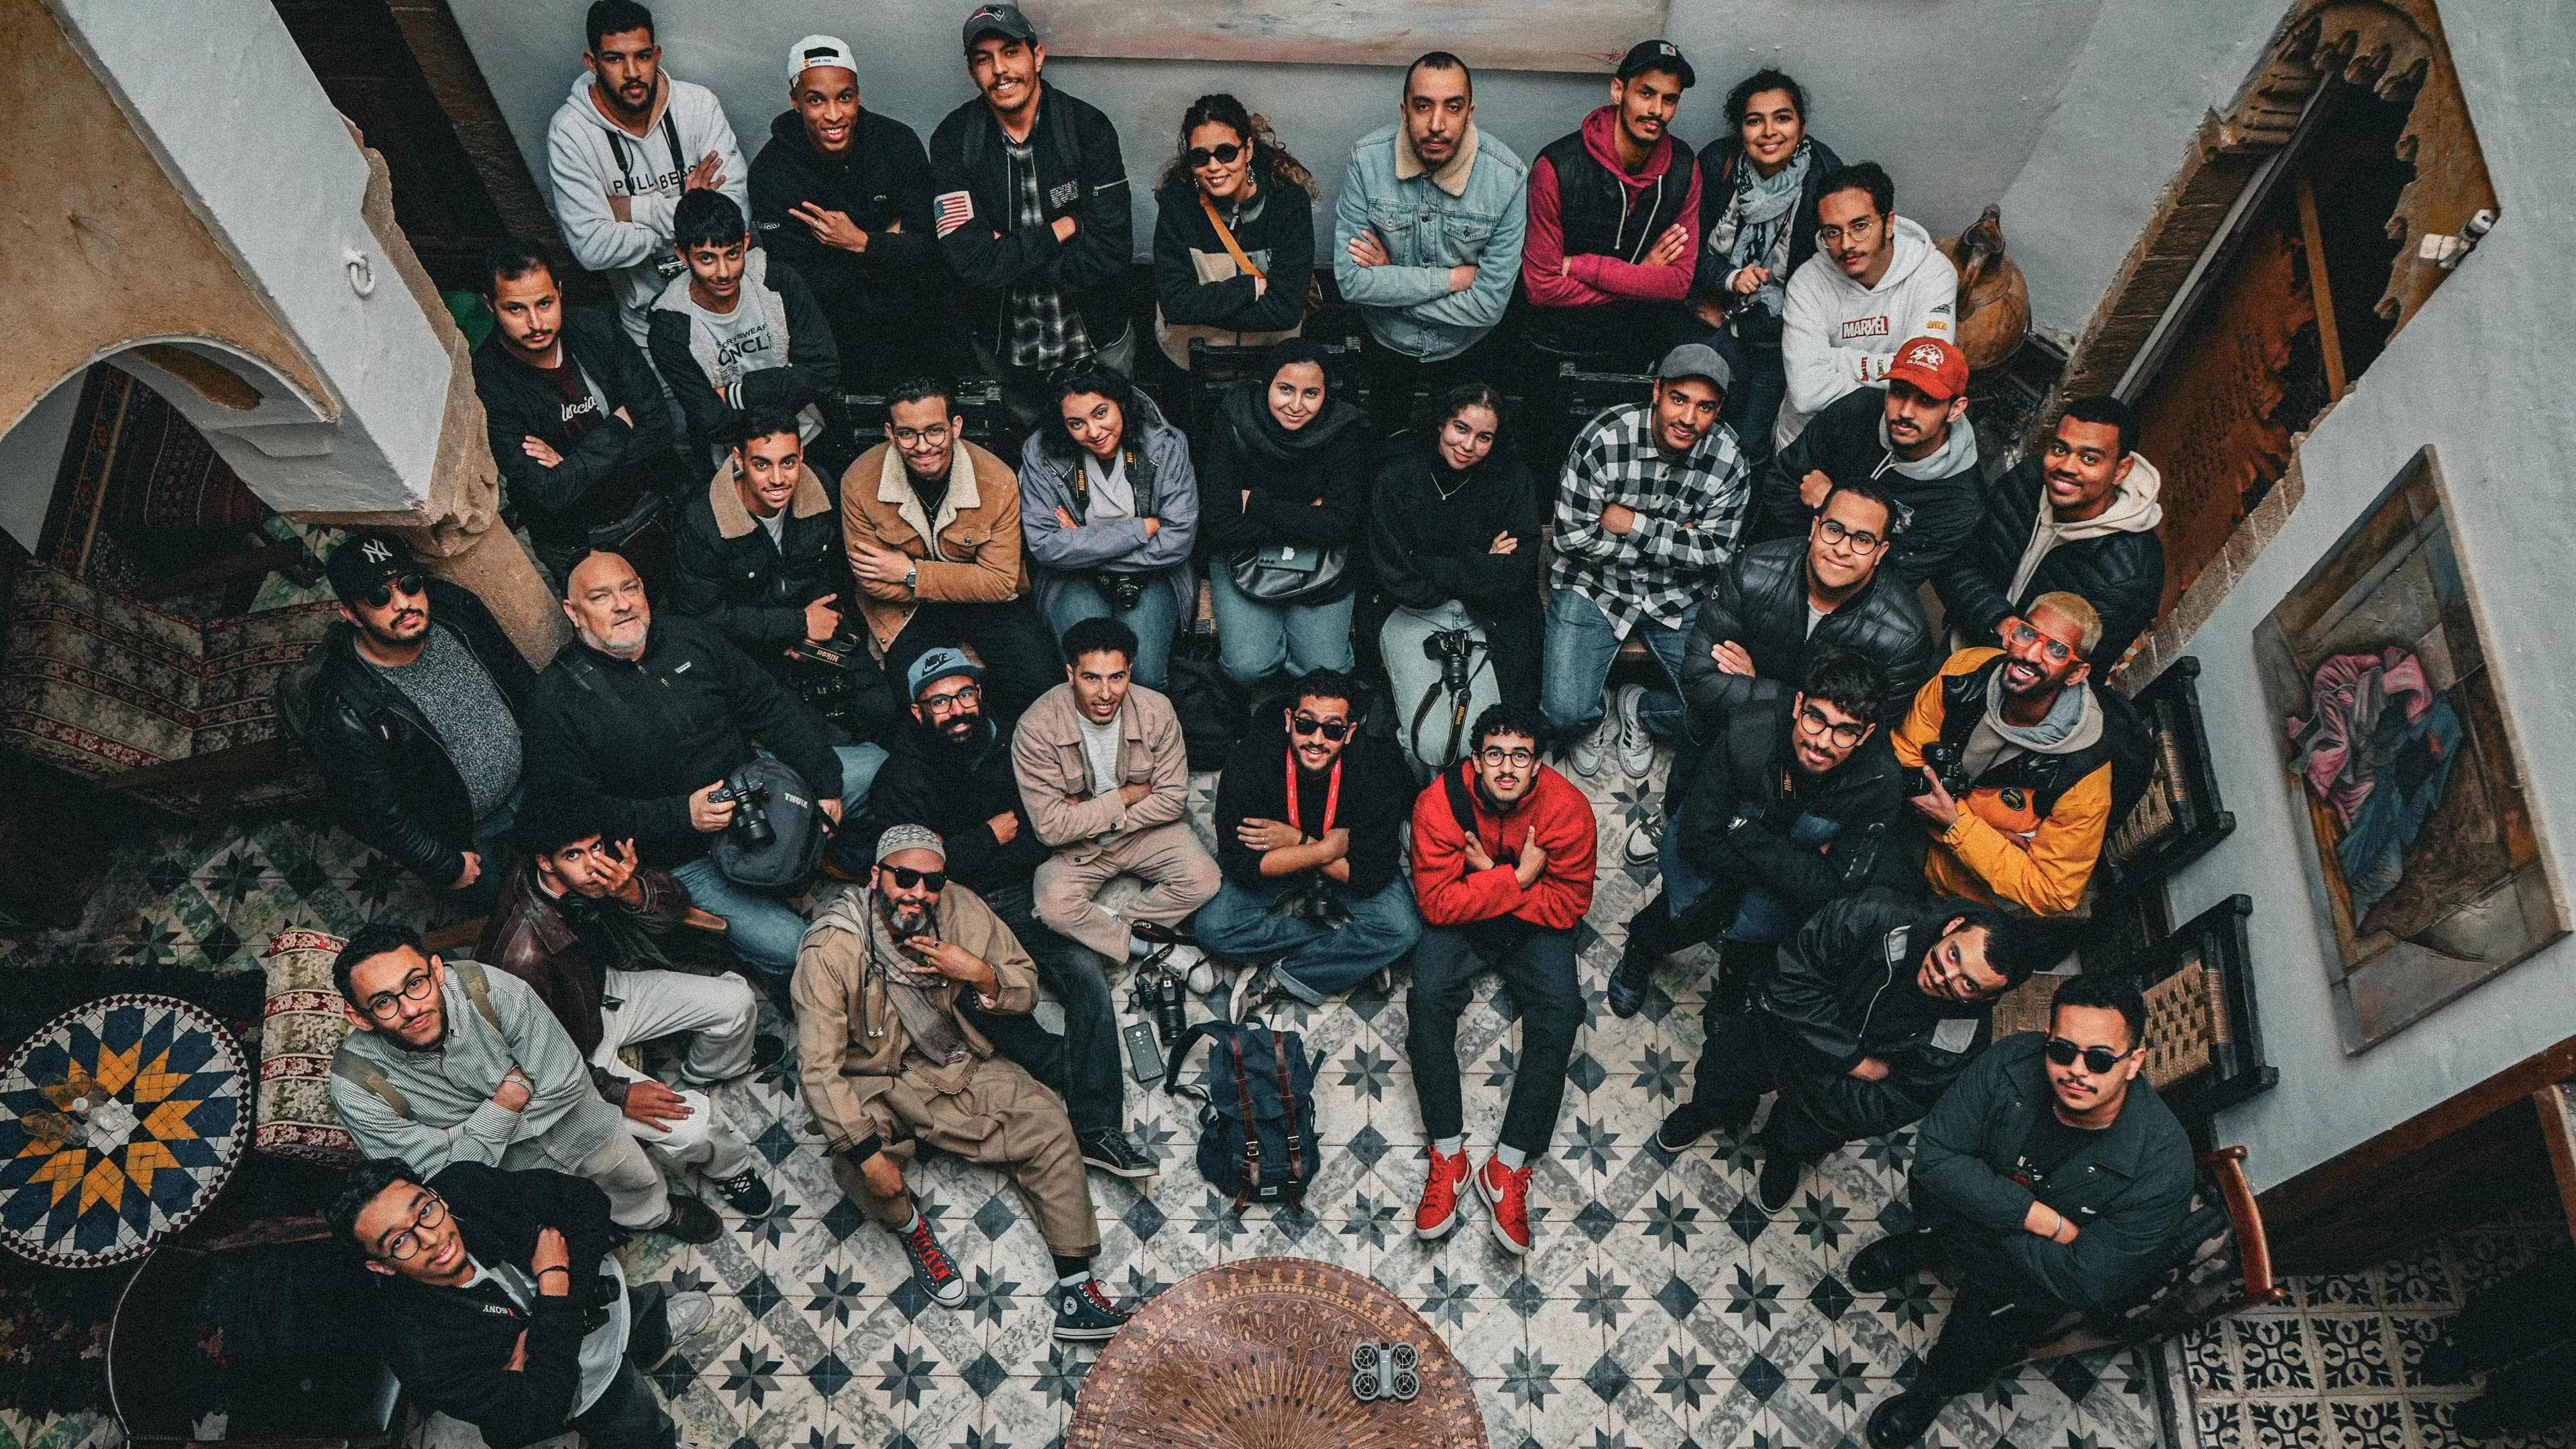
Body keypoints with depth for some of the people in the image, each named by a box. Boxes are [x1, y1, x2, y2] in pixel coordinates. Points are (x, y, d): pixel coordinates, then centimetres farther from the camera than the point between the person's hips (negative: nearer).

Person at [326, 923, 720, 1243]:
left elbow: (567, 1081, -20)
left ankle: (657, 1210, 43)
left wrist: (463, 1137, -23)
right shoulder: (355, 1087, -29)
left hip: (559, 1109, 1)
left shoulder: (491, 990, -29)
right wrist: (512, 1093, -28)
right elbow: (441, 1177, -24)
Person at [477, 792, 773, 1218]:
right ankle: (732, 1165, 18)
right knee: (688, 1128, -19)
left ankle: (702, 1076, 35)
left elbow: (676, 903, -10)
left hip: (605, 990, 7)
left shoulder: (600, 866, -20)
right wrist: (617, 1092, -24)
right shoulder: (523, 952, -37)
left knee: (737, 1002, 2)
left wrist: (633, 891, -33)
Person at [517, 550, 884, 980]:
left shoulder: (689, 639, 1)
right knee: (786, 946, -21)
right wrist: (682, 816, -27)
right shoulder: (556, 700, -13)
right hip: (682, 859, -6)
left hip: (752, 782, 6)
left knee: (878, 764, -1)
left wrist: (824, 785, -5)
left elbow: (771, 705, 5)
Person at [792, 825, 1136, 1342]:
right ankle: (909, 1226, 5)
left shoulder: (961, 910, -11)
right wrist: (867, 1154, -32)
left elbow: (1027, 988, 0)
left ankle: (1075, 1288, -6)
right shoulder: (831, 950, -23)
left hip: (957, 1064, 3)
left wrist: (981, 976, -23)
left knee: (1046, 1123, -16)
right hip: (876, 1083, -3)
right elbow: (819, 1067, -25)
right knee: (855, 1162, -32)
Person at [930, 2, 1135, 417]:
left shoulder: (1089, 126, -16)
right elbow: (969, 262, -25)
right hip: (1003, 347, 1)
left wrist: (1008, 257, -21)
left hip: (1096, 339, 0)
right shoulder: (952, 139, -14)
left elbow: (1108, 256, -23)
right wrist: (1062, 228, -21)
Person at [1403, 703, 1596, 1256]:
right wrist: (1516, 878, -28)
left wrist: (1488, 876, -22)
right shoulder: (1439, 802, -22)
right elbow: (1437, 902, -22)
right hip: (1457, 922, 0)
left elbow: (1568, 906, -15)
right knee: (1429, 999, -27)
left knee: (1560, 1011, -24)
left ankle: (1508, 1167, -20)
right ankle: (1447, 1154, -18)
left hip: (1533, 926, 1)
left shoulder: (1567, 807, -21)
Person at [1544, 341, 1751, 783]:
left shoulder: (1728, 460, -11)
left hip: (1675, 596, 3)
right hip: (1593, 583, -2)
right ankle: (1598, 713, 21)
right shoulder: (1604, 438, -20)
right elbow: (1574, 536, -18)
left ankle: (1637, 708, 22)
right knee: (1566, 714, -18)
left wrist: (1633, 524, -19)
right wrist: (1673, 540, -15)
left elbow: (1715, 553, -9)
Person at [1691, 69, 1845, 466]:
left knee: (1749, 449, 1)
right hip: (1714, 316, 1)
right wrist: (1731, 279, -22)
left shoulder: (1825, 176, -15)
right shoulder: (1717, 162, -10)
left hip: (1777, 333, -1)